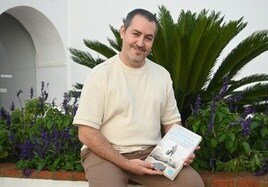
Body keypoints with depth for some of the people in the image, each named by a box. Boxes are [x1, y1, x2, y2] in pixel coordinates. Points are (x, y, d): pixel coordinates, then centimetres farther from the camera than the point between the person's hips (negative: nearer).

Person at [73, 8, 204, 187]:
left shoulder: (162, 74, 8)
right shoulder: (101, 74, -7)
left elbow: (171, 121, 14)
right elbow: (86, 132, -10)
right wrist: (125, 163, -18)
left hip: (151, 153, 4)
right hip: (106, 154, -4)